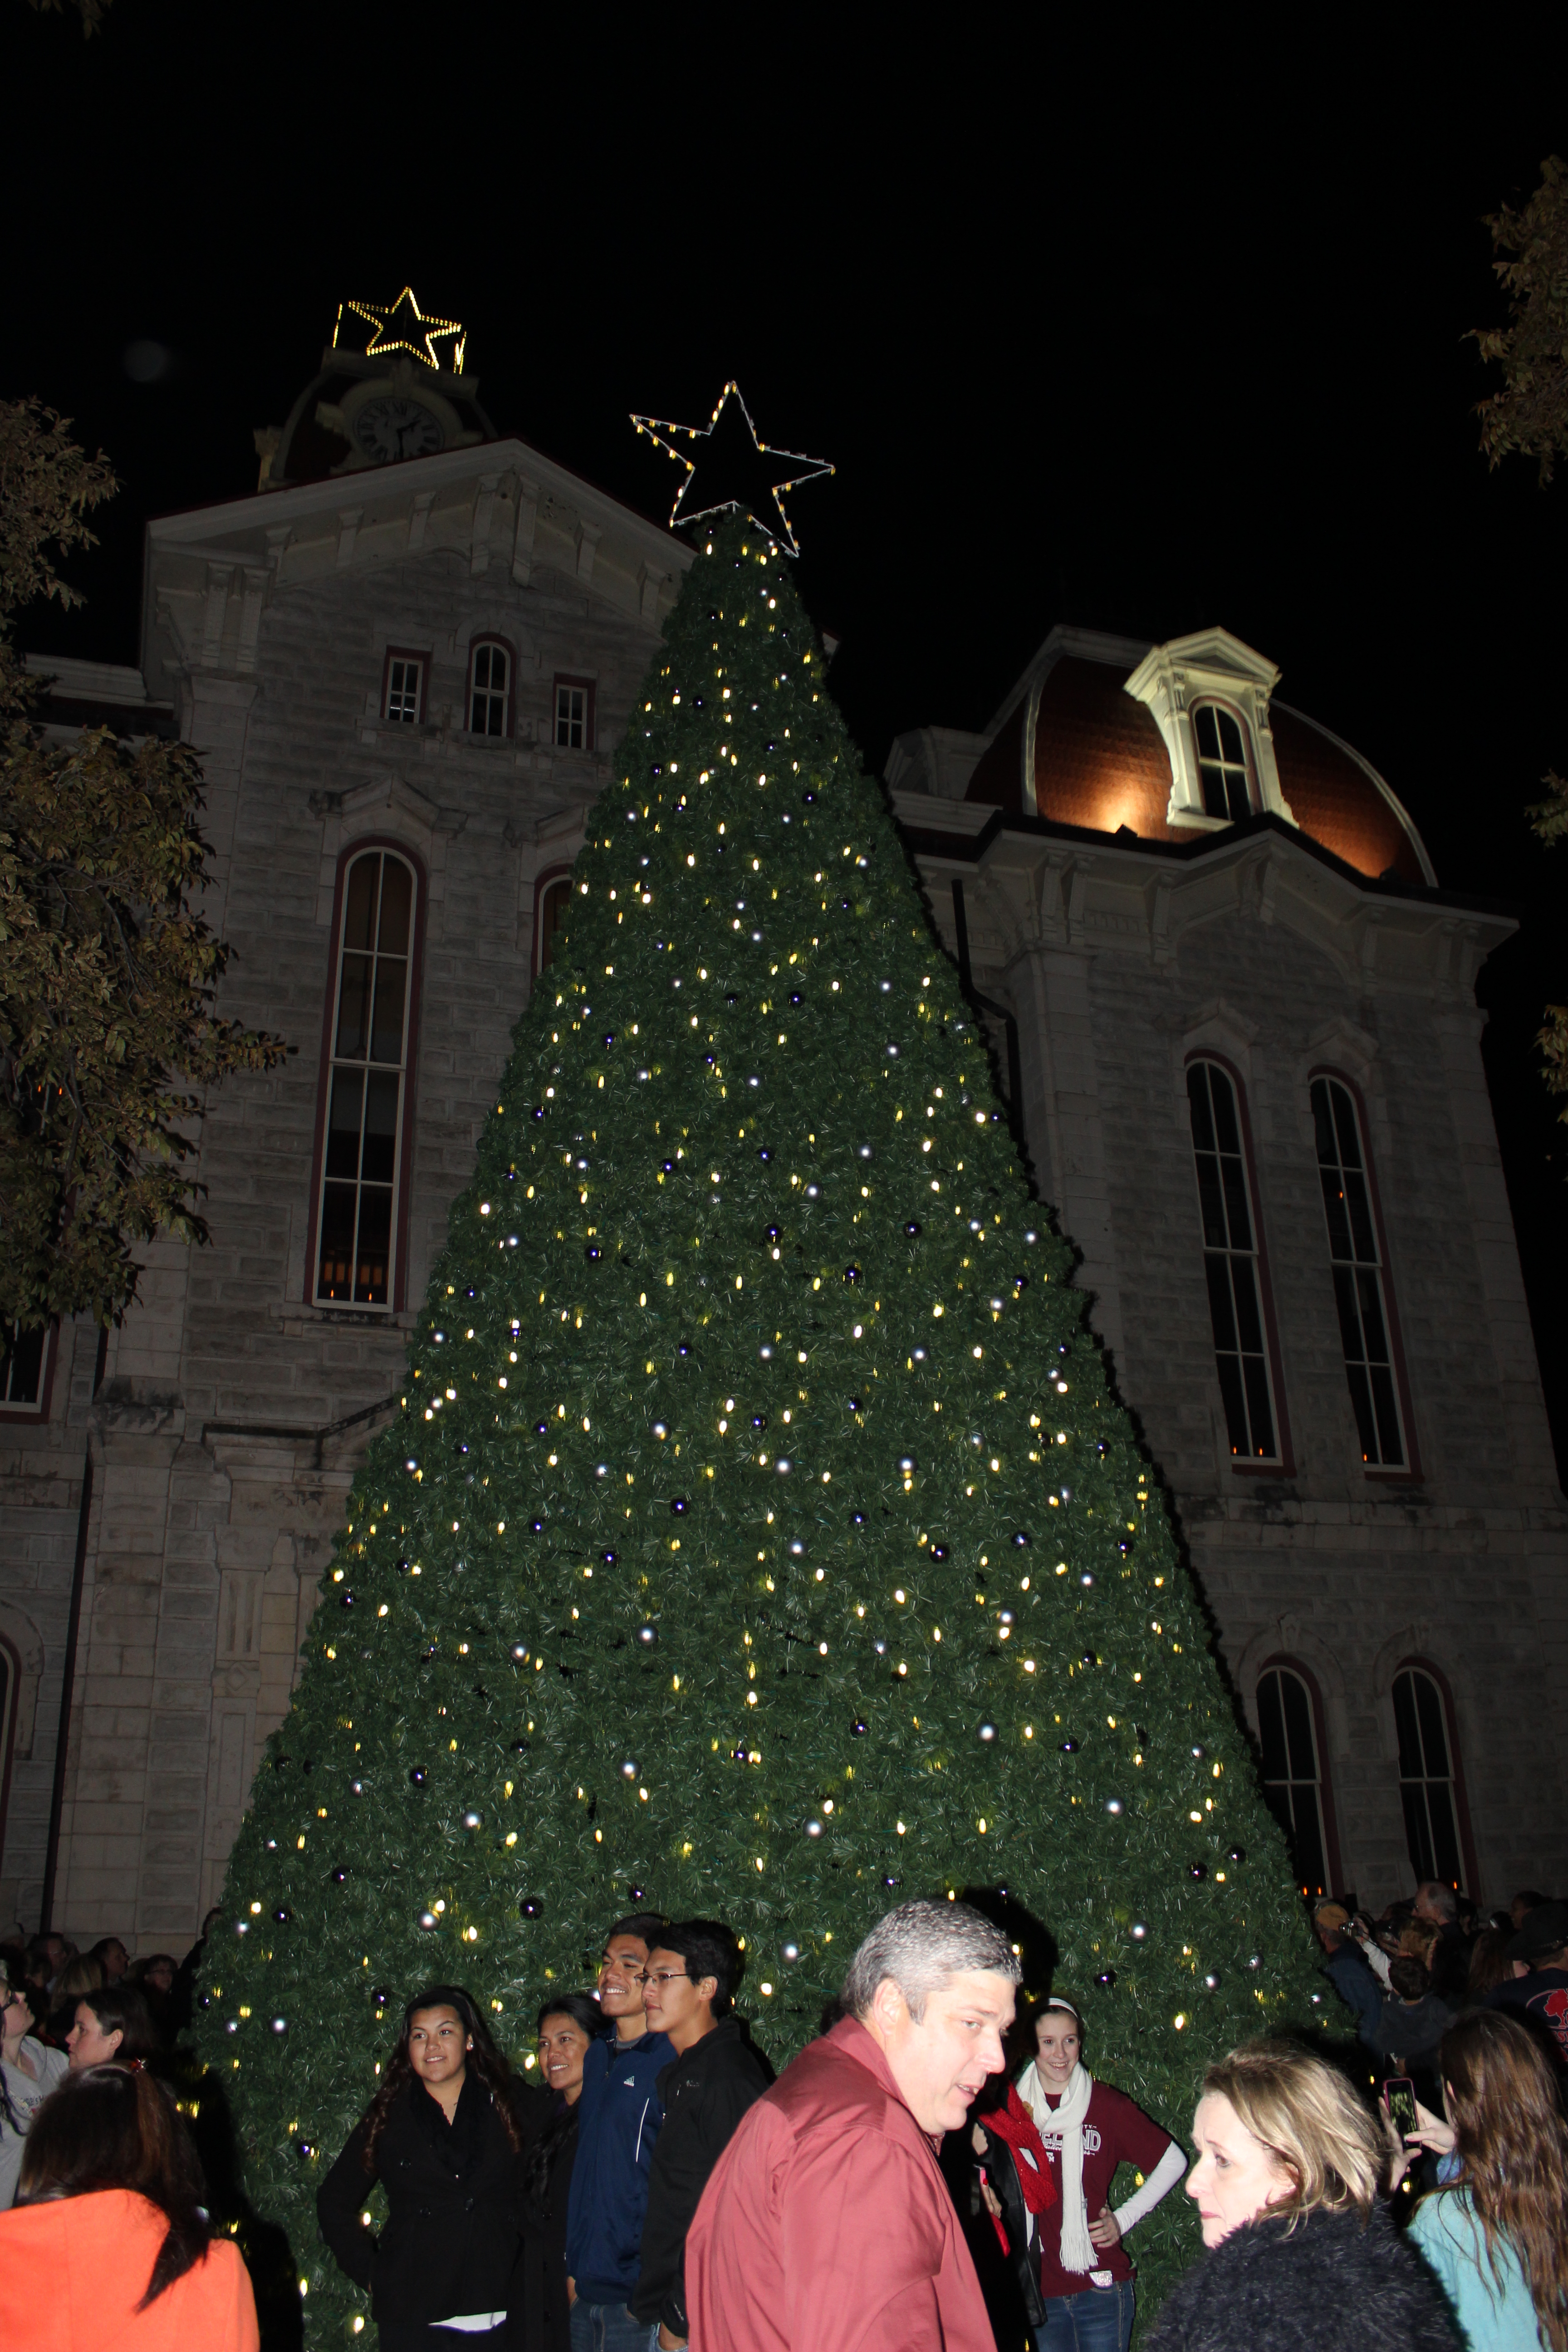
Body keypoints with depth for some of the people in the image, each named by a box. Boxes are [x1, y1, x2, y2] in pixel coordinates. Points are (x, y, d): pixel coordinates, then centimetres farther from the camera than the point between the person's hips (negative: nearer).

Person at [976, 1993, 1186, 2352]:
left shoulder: (1106, 2105, -4)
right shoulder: (1013, 2108, 1)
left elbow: (1173, 2162, 5)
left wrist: (1124, 2219, 1)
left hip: (1100, 2285, -2)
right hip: (1039, 2288, 2)